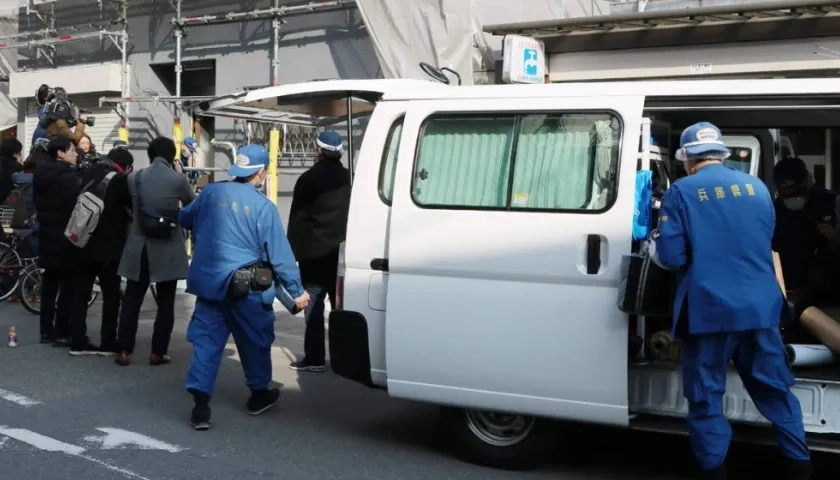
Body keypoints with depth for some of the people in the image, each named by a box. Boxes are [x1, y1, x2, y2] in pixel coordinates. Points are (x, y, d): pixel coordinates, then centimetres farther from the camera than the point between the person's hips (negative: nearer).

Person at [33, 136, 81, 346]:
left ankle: (46, 331, 16)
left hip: (47, 236, 9)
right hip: (65, 238, -9)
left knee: (49, 284, 13)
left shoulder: (40, 174, 10)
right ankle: (61, 333, -2)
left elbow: (37, 204, 15)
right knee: (68, 286, -2)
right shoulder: (67, 176, -18)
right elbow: (74, 207, -21)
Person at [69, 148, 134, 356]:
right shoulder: (120, 180, -11)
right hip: (109, 248, -6)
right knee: (111, 296, 4)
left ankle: (78, 342, 11)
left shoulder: (89, 174, 8)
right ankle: (108, 343, 5)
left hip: (85, 244, 6)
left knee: (81, 295, 10)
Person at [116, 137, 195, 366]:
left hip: (139, 248, 3)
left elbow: (131, 206, 12)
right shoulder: (178, 179, -11)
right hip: (168, 249, -2)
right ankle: (158, 353, 9)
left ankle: (124, 351, 9)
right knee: (165, 302, 8)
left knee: (131, 300, 9)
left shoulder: (134, 178, -1)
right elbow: (192, 203, 6)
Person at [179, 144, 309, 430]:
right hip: (245, 285, -4)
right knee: (255, 341, 15)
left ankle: (200, 404, -2)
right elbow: (279, 253, -11)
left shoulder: (211, 192, 3)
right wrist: (296, 291, -4)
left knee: (207, 340, 6)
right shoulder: (263, 206, -12)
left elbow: (185, 219, 22)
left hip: (209, 281, 4)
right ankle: (258, 394, 30)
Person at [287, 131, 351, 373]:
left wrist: (293, 250, 0)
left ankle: (314, 358, -2)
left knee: (314, 306, -1)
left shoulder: (309, 179, -8)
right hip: (342, 251, 5)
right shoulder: (349, 178, 7)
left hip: (315, 252, -5)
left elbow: (296, 219, -7)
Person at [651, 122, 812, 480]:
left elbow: (671, 256, -10)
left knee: (706, 395, 7)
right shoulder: (757, 187, 9)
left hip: (708, 310, -4)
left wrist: (653, 249, 12)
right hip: (760, 306, 5)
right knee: (774, 389, 16)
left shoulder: (682, 192, -7)